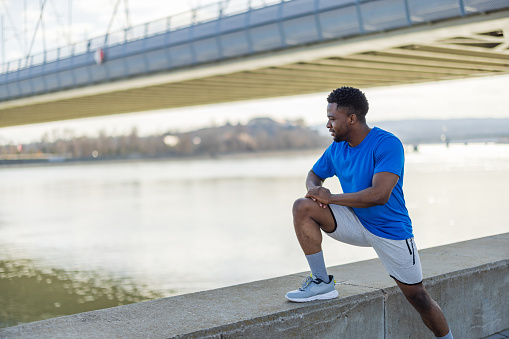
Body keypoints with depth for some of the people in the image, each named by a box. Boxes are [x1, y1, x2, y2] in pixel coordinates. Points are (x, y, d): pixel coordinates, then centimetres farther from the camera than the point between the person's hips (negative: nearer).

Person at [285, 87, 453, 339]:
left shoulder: (387, 144, -22)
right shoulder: (336, 148, 0)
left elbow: (379, 195, -32)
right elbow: (313, 176, 15)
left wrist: (330, 198, -24)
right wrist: (316, 188, -12)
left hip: (390, 231, -5)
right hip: (356, 223, 5)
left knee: (419, 299, 2)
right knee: (302, 207, -16)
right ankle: (322, 283, -10)